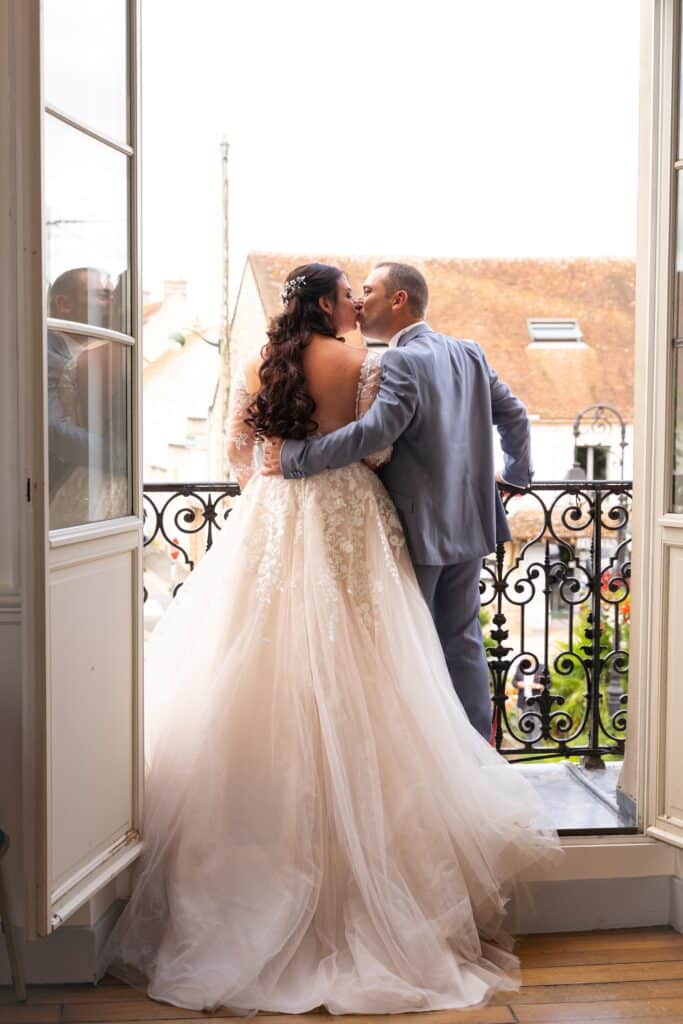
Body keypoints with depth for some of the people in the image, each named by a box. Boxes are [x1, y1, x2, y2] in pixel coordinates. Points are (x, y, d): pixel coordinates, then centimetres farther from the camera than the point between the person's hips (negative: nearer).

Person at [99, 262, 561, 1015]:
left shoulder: (258, 368, 8)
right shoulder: (363, 365, -4)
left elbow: (239, 450, 13)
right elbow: (374, 451, -4)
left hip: (271, 523, 3)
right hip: (347, 521, -3)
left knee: (269, 669, 7)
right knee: (346, 678, 1)